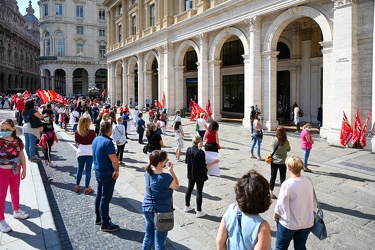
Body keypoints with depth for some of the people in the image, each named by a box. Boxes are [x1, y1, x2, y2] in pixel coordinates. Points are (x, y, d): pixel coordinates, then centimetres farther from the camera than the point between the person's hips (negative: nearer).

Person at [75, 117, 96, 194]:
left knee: (79, 169, 17)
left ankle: (77, 186, 26)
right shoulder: (92, 132, -14)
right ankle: (87, 188, 10)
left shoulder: (77, 132, -5)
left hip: (81, 152, 3)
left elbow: (77, 143, 5)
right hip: (90, 152, -3)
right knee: (88, 170, 4)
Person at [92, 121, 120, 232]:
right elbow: (114, 160, -28)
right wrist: (117, 170, -13)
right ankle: (105, 224, 11)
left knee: (99, 195, 19)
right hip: (107, 174, -9)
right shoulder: (108, 142, -24)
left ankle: (98, 218, 34)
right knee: (105, 198, 1)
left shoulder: (96, 139, 4)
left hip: (98, 172, 9)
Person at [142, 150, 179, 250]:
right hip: (161, 212, -7)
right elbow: (176, 186, -9)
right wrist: (171, 170, -14)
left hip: (147, 209, 7)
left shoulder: (148, 172, -6)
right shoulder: (165, 177, -26)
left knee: (148, 238, 24)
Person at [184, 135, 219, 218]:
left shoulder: (189, 150, -6)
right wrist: (214, 162, -12)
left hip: (191, 174, 6)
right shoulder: (201, 152, -23)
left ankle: (187, 206, 36)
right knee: (199, 191, 4)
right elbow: (204, 166, -19)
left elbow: (186, 161, 5)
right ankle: (198, 212, 12)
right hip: (199, 175, -6)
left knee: (189, 189, 21)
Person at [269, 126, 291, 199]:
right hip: (282, 162, -2)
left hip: (274, 162, 2)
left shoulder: (273, 140, -14)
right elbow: (289, 149, 1)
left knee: (273, 177, 15)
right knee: (282, 178, 11)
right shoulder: (286, 142, -16)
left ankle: (271, 192, 22)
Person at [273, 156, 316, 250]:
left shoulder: (287, 184, -25)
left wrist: (275, 218, -1)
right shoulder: (308, 181, -8)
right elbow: (313, 202, 3)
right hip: (307, 223, 5)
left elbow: (281, 206, -18)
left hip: (289, 224, -5)